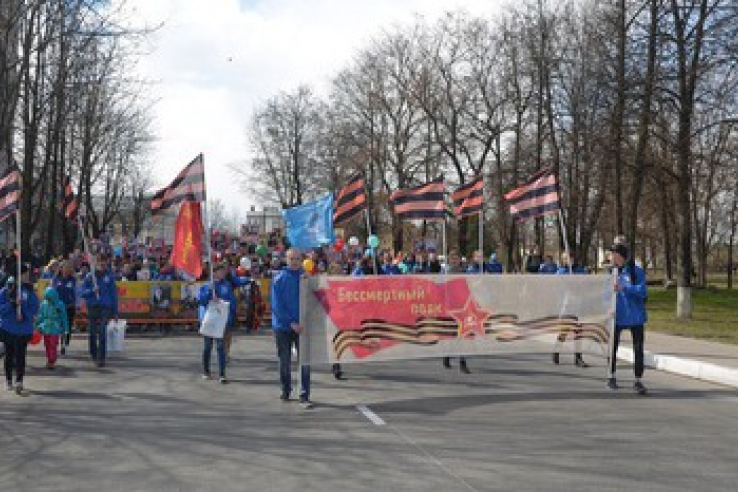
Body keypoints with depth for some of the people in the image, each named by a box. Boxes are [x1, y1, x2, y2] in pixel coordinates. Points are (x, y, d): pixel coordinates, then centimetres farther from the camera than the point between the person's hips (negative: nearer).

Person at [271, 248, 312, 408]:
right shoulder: (279, 279, -4)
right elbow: (277, 306, -8)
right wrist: (292, 323, -15)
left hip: (301, 325, 0)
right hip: (283, 326, 0)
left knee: (305, 362, -5)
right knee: (285, 361, 11)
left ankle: (304, 396, -2)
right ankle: (285, 391, 28)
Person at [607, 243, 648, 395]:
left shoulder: (637, 272, -8)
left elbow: (642, 291, -19)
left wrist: (624, 288, -31)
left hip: (635, 316, -3)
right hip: (617, 316, 4)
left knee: (638, 349, -1)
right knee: (612, 346, 10)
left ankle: (638, 381, 7)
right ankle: (611, 377, 26)